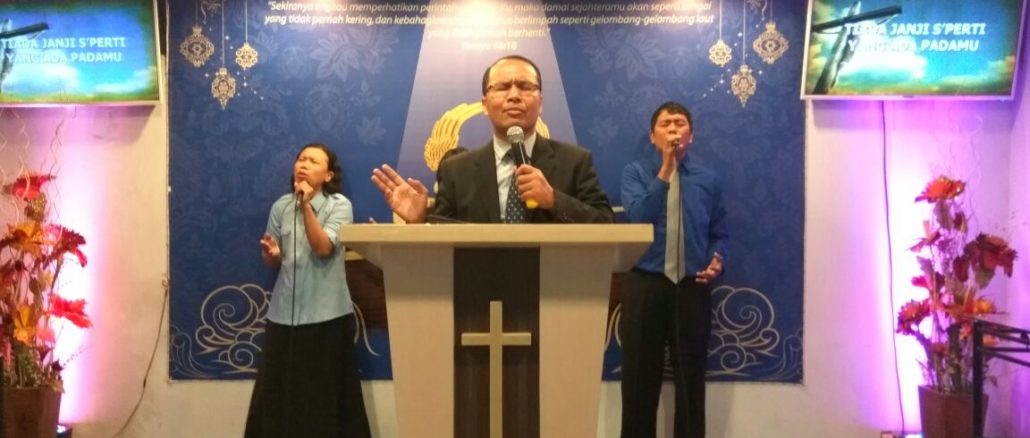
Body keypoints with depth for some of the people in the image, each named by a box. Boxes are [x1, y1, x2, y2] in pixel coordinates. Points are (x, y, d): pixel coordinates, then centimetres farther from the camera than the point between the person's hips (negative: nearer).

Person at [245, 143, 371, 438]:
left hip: (326, 313, -3)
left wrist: (306, 206, -21)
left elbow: (323, 248, -17)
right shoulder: (281, 206, 8)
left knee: (324, 394, 2)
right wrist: (271, 252, -11)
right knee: (280, 392, 6)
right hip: (285, 312, 4)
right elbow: (273, 263, 12)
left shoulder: (339, 205, -3)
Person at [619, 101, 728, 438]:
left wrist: (716, 261, -7)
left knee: (691, 378, 10)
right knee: (640, 377, 5)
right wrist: (666, 170, -16)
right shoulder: (635, 172, 3)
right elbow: (638, 217, -14)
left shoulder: (708, 179, 10)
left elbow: (718, 233, 13)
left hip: (693, 288, 2)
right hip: (645, 285, -2)